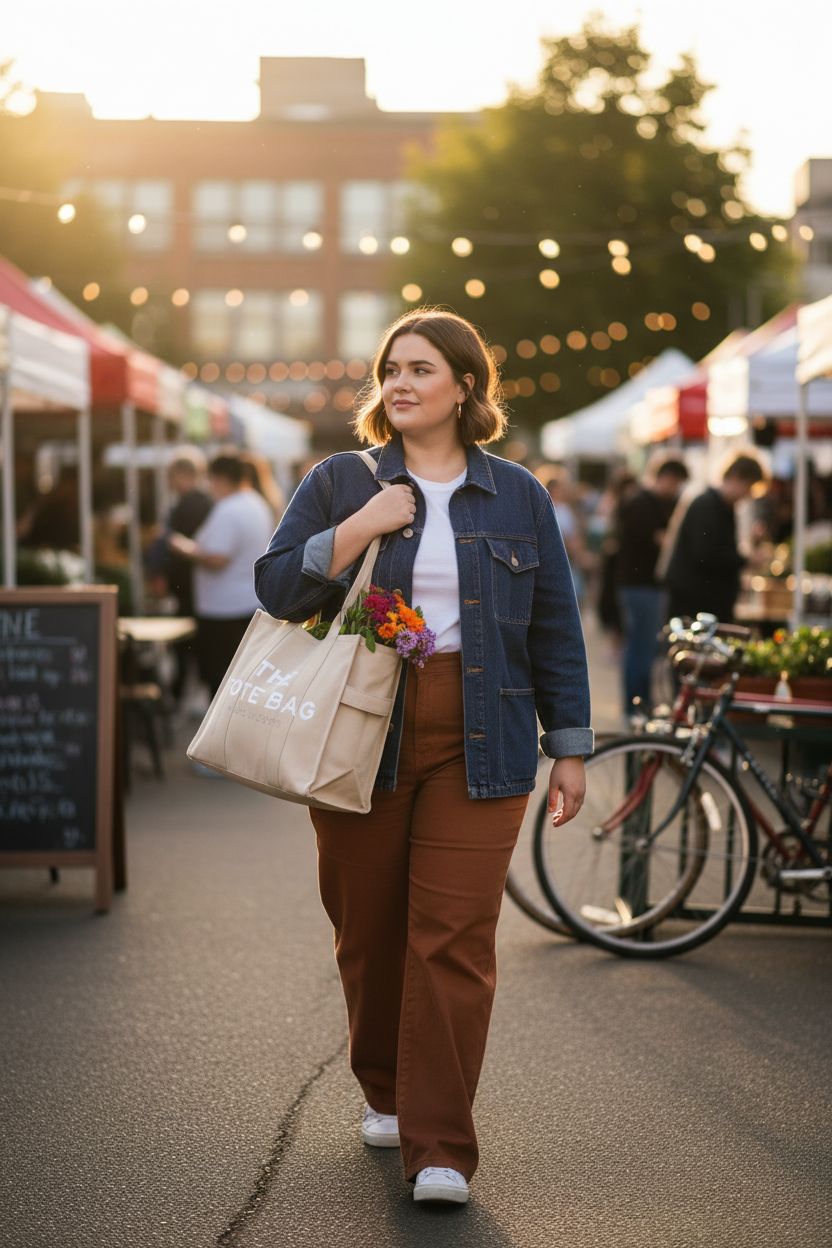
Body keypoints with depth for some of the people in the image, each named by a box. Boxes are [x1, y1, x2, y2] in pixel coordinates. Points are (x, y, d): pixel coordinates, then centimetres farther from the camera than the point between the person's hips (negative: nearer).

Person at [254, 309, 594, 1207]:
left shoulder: (517, 497, 9)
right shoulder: (338, 484, 8)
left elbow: (554, 629, 11)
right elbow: (277, 588, -2)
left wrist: (569, 748, 8)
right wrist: (360, 529, -13)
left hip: (476, 748, -1)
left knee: (454, 939, -7)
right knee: (368, 931, 8)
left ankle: (440, 1148, -4)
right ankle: (385, 1094, 31)